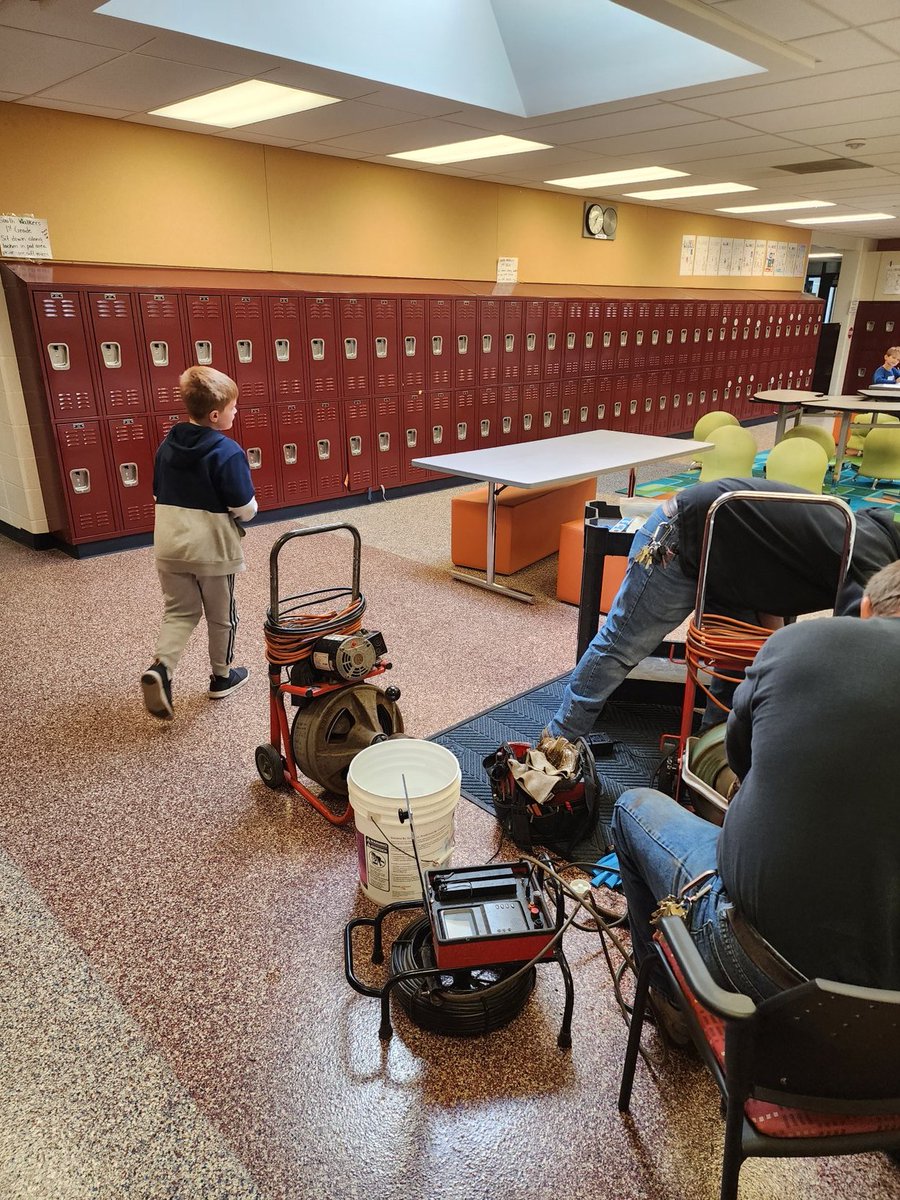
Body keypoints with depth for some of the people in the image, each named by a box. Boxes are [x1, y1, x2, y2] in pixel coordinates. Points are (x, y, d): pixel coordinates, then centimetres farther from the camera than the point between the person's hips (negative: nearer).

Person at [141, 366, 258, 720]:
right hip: (212, 547, -5)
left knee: (179, 611, 15)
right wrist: (249, 511, 5)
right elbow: (244, 508, -17)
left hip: (169, 545, 5)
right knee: (221, 616, 14)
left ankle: (160, 668, -7)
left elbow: (159, 494, 12)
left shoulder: (167, 446, 3)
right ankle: (222, 677, 30)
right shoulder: (227, 452, -18)